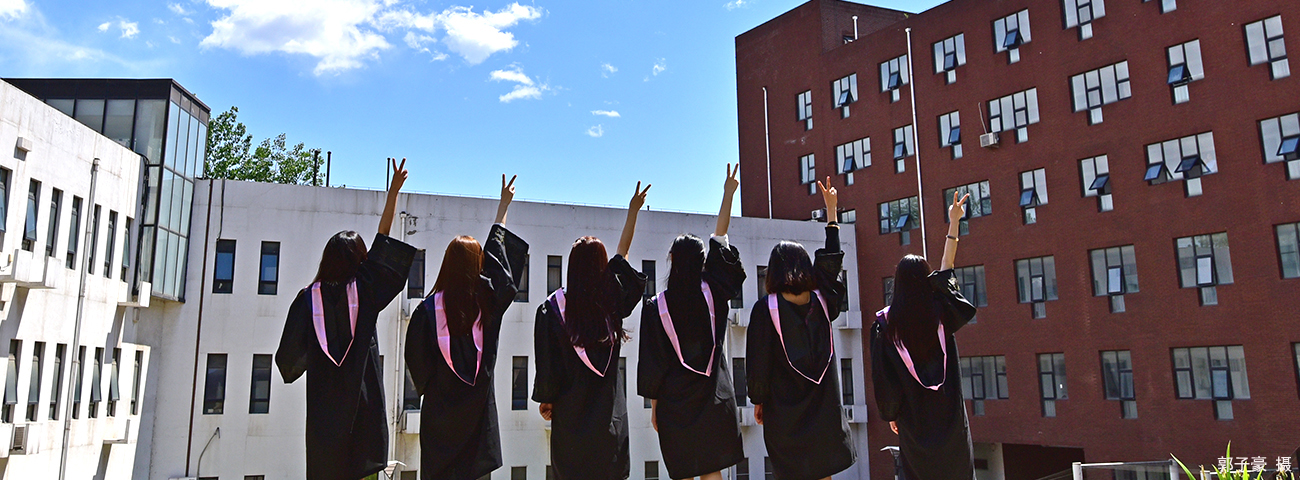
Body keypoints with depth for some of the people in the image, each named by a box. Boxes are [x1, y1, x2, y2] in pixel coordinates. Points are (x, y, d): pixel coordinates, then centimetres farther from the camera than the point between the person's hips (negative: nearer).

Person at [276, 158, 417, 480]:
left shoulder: (309, 298, 0)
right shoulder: (364, 290, -2)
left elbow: (291, 351, 1)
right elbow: (383, 239, 3)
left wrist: (293, 367, 25)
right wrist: (394, 190, 7)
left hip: (323, 399, 2)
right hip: (363, 399, -1)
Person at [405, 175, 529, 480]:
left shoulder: (430, 307, -9)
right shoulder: (487, 299, -5)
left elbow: (416, 355, -2)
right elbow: (497, 252, 9)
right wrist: (504, 204, 21)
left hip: (439, 409, 0)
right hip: (477, 407, 1)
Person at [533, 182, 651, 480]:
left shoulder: (554, 307, -9)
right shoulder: (613, 299, -2)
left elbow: (547, 359, -6)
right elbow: (622, 255, 12)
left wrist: (546, 398, 8)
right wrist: (633, 211, 23)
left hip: (570, 411, -1)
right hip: (609, 412, 1)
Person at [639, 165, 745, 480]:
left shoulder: (656, 306, -7)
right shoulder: (713, 292, -4)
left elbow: (652, 363, -4)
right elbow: (720, 240, 7)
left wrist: (653, 405, 8)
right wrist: (728, 193, 17)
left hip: (674, 401, -1)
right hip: (713, 400, 1)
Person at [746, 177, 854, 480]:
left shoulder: (765, 309, -12)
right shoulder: (821, 301, -1)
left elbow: (758, 361, -10)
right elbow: (831, 260, 14)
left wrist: (758, 400, 4)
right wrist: (831, 210, 22)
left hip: (784, 413, -3)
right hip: (824, 410, 3)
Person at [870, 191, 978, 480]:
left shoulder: (885, 322, -7)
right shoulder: (939, 311, -4)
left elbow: (882, 375, -5)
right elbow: (946, 269, 9)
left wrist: (890, 413, 6)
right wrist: (953, 223, 17)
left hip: (913, 416, -1)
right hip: (949, 413, 1)